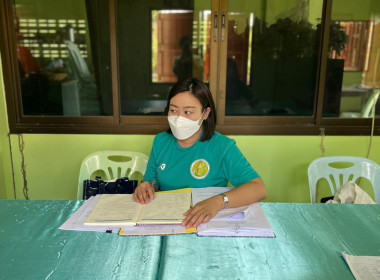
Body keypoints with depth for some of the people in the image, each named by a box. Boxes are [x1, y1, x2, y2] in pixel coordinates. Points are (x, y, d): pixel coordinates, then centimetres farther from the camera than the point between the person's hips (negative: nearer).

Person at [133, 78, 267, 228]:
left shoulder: (223, 147, -9)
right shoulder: (160, 142, 6)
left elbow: (259, 189, -19)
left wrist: (218, 201, -35)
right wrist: (146, 188, -9)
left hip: (206, 224, -5)